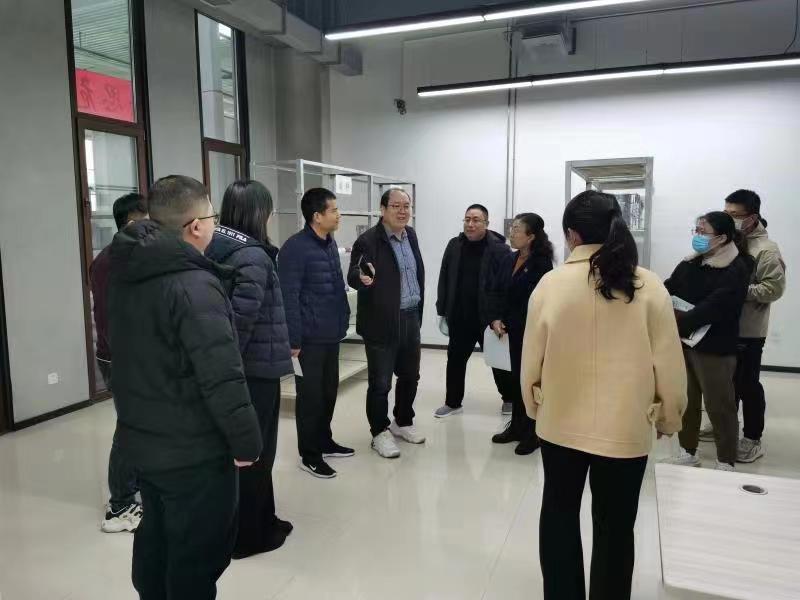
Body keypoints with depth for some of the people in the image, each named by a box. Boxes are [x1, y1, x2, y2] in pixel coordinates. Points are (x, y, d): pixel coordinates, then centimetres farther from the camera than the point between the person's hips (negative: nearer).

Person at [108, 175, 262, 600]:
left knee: (156, 538, 25)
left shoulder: (124, 273, 4)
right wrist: (247, 441, -17)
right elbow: (222, 380, -26)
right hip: (194, 451, -8)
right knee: (196, 556, 8)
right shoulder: (194, 286, -24)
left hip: (141, 439, 9)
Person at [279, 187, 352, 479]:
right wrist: (294, 340, -18)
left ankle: (324, 441, 33)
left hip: (331, 335, 8)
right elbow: (289, 297, -17)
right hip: (309, 338, -8)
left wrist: (343, 319, 14)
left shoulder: (330, 243, 10)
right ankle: (309, 454, 17)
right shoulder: (295, 247, -15)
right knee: (310, 396, 4)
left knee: (329, 392, 17)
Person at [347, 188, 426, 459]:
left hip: (411, 319, 7)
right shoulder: (368, 240, -14)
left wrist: (418, 308, 16)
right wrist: (362, 277, -42)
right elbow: (352, 276, -19)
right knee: (380, 382, 4)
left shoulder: (411, 235, 8)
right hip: (382, 322, -7)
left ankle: (403, 422, 36)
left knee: (410, 376, 18)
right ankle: (380, 433, 19)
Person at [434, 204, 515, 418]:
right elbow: (444, 280, 7)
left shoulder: (499, 249, -11)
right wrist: (443, 311, 5)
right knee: (455, 359, 12)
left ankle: (510, 399, 33)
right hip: (459, 317, 4)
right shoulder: (454, 246, 2)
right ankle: (452, 402, 28)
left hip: (489, 317, -4)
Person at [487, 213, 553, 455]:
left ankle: (532, 433, 20)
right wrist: (496, 319, -5)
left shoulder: (541, 264, -14)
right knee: (516, 377, 16)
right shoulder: (510, 260, 8)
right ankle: (517, 426, 30)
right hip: (513, 331, 6)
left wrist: (511, 324, -14)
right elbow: (498, 291, 9)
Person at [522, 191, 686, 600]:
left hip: (561, 422, 0)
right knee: (615, 527, 17)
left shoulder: (551, 284, -12)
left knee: (560, 513, 21)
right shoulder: (649, 287, -10)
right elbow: (669, 364, -5)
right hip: (625, 428, 0)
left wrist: (533, 406, 14)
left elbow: (531, 360, -4)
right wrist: (669, 418, 12)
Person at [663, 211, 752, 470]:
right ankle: (689, 452, 33)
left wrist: (676, 323, -24)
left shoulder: (736, 270, -14)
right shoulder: (690, 263, 7)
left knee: (719, 407, 6)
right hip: (683, 343, 6)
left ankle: (726, 463, 21)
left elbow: (711, 308, -22)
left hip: (714, 348, -6)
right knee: (686, 401, 16)